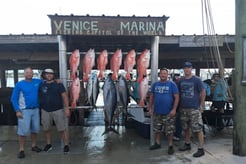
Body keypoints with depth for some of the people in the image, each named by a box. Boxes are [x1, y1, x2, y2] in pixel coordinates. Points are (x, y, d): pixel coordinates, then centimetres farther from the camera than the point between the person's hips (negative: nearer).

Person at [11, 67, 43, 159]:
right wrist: (17, 111, -12)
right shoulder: (19, 84, -5)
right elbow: (14, 98, -4)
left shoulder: (38, 82, 3)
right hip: (24, 111, -4)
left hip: (35, 110, 4)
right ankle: (21, 150, 6)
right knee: (23, 131, -5)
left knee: (35, 129, 11)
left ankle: (34, 146, 27)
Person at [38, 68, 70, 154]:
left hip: (58, 110, -3)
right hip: (45, 111, 4)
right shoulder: (41, 85, 7)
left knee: (62, 129, -1)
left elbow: (64, 96, -5)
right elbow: (39, 97, 14)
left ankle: (66, 145, 11)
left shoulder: (58, 84, -3)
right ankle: (48, 144, 33)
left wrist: (67, 108, -12)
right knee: (46, 129, 14)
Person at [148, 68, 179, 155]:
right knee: (157, 129, 16)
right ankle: (157, 143, 32)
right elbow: (151, 96, 12)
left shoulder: (172, 84, -6)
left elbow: (176, 97, -9)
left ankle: (170, 146, 19)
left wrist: (174, 109, -15)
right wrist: (150, 107, 8)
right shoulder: (155, 84, 5)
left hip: (168, 112, -4)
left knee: (170, 130, 4)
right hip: (157, 111, 4)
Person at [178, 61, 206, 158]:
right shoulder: (181, 81, 8)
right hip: (183, 108, 5)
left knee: (198, 129, -5)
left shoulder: (197, 80, -5)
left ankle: (201, 149, 3)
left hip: (194, 108, -5)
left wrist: (201, 105, -4)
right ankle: (187, 144, 33)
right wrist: (179, 104, 10)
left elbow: (203, 93, -4)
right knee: (186, 128, 16)